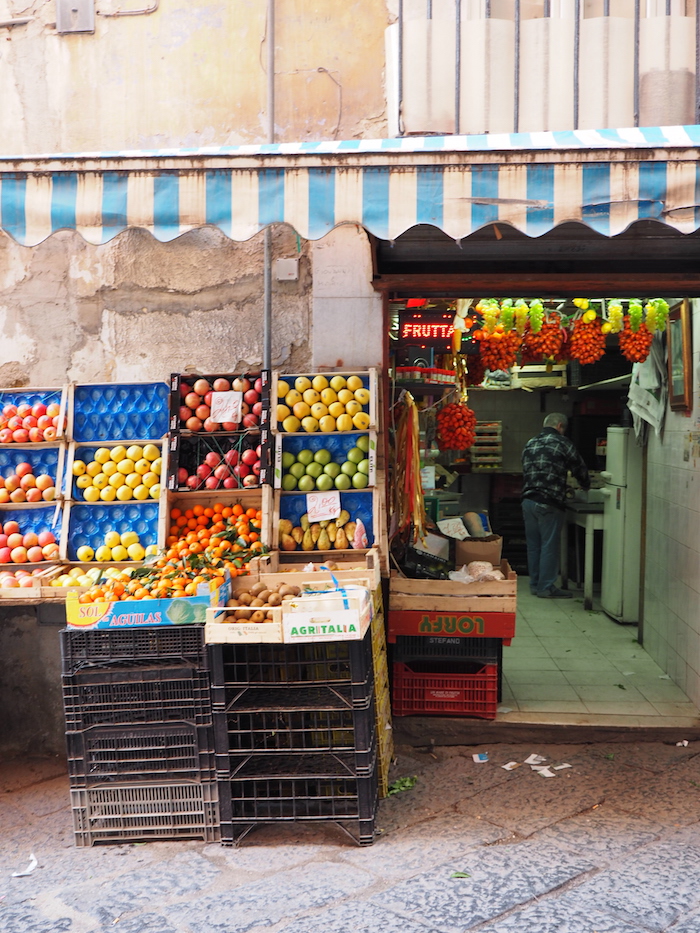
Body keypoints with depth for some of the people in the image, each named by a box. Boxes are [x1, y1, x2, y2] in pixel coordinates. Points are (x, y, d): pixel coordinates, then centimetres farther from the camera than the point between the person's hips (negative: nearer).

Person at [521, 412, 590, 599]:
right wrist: (586, 486, 25)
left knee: (533, 544, 12)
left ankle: (535, 584, 20)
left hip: (528, 501, 6)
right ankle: (546, 587, 3)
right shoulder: (562, 444, -3)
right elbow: (580, 468, 3)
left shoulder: (530, 444, 16)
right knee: (549, 545, 0)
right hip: (549, 503, -6)